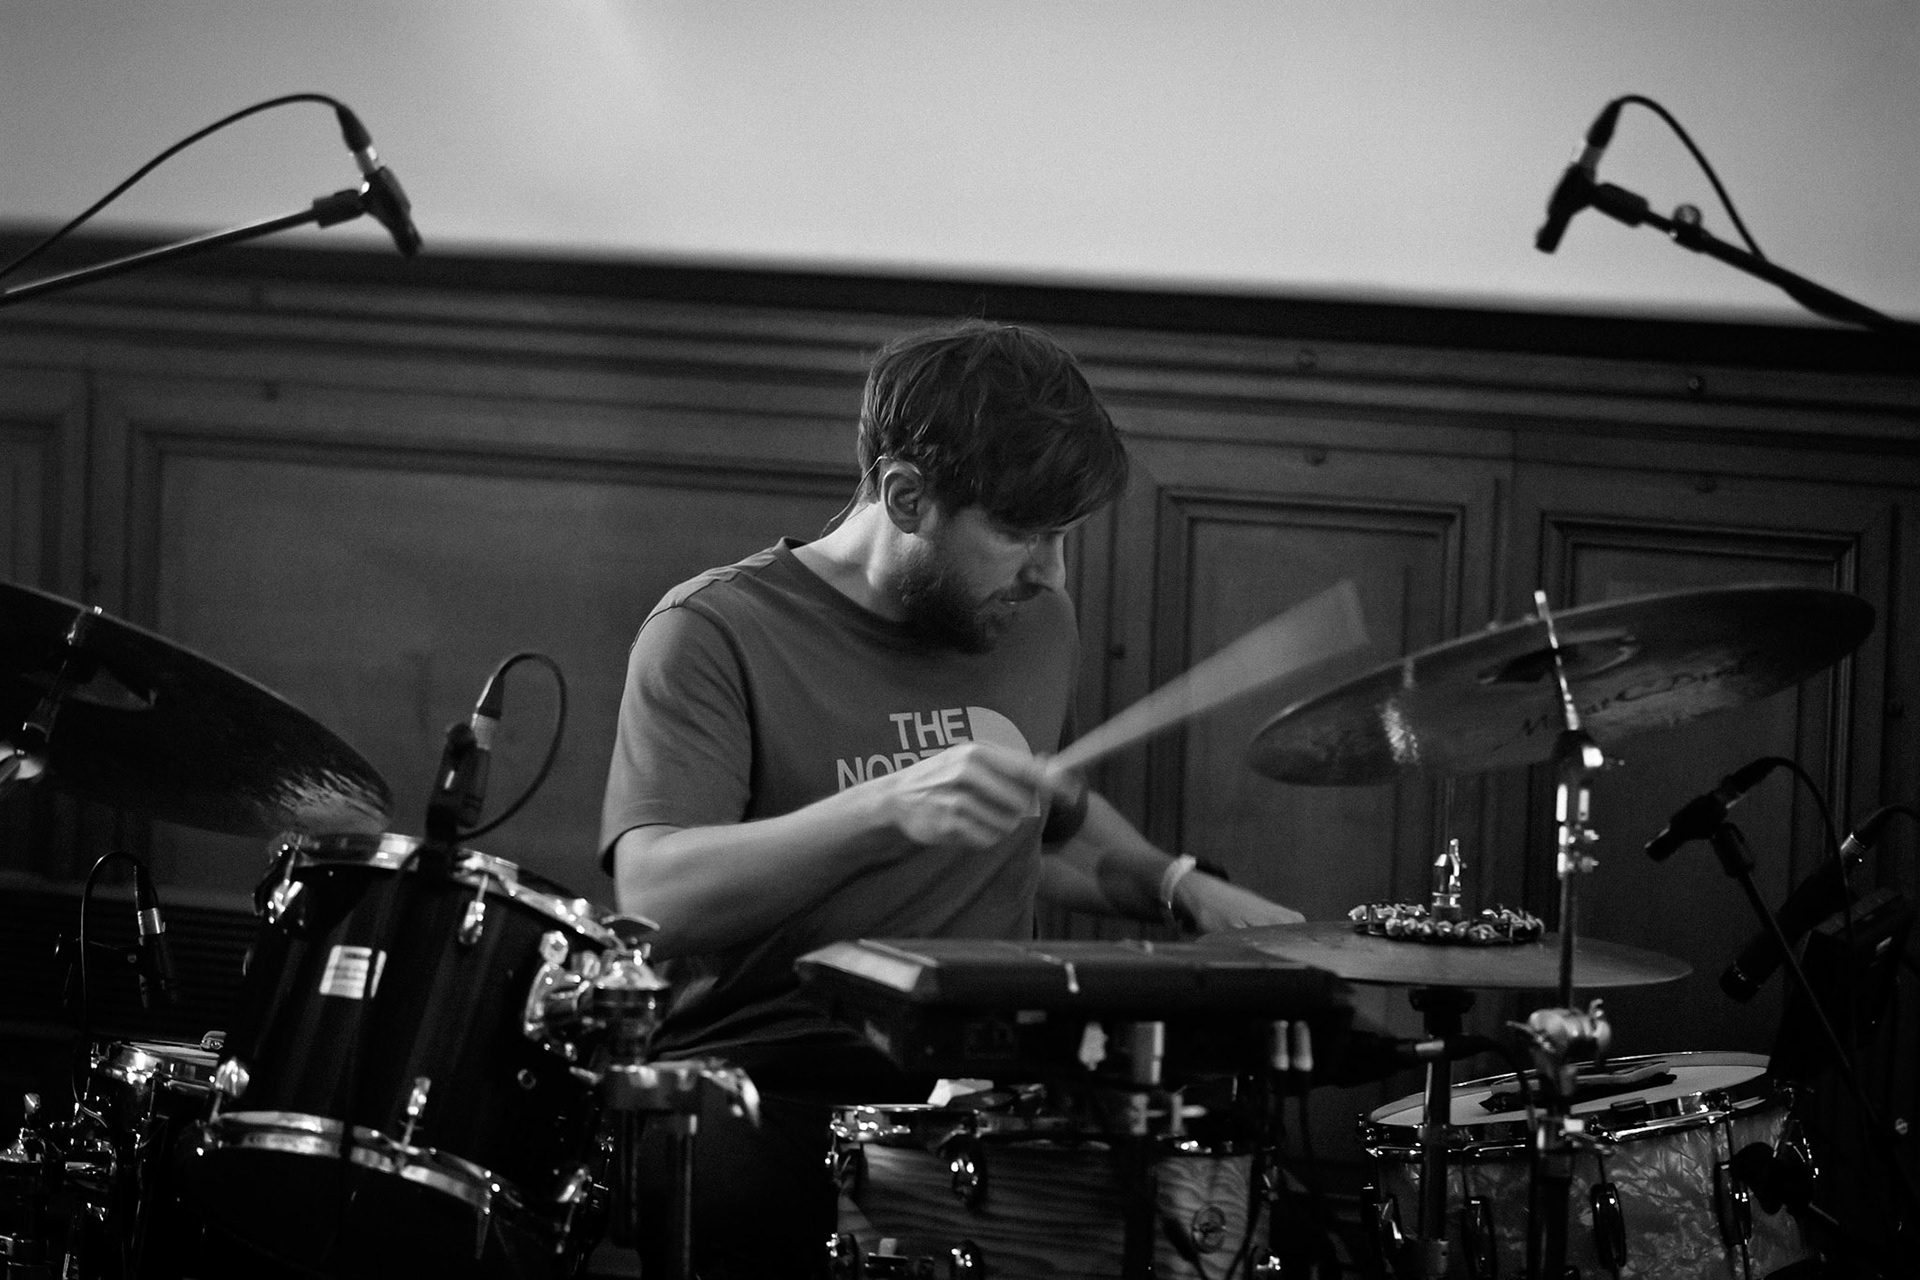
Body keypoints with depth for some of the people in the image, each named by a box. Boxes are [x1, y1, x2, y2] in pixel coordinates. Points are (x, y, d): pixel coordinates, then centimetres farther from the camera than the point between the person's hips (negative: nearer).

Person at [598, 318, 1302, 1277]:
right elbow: (654, 897, -21)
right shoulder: (714, 634, -7)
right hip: (760, 1076, -5)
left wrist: (1175, 885, 12)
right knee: (725, 1186, -39)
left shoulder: (1032, 624, 14)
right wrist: (887, 808, -34)